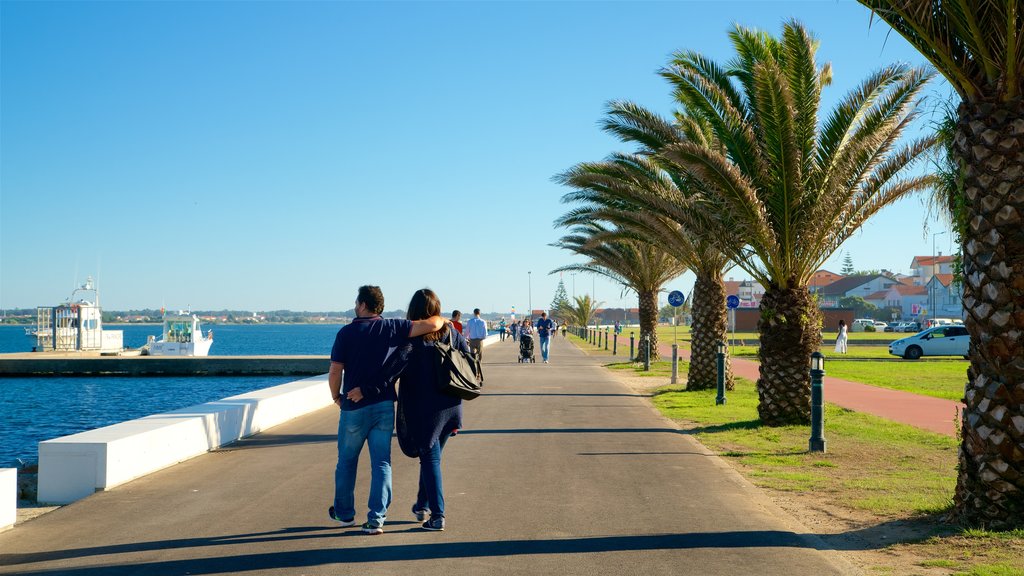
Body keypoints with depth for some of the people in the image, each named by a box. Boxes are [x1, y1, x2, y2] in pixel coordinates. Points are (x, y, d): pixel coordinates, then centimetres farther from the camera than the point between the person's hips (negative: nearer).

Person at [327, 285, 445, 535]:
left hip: (354, 408, -1)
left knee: (346, 461, 16)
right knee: (381, 464, 6)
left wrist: (337, 397, 8)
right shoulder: (391, 328, -3)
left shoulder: (346, 332, -7)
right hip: (384, 406, 1)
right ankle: (376, 519, 0)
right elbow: (431, 325, -11)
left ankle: (344, 513, 29)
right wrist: (442, 320, 11)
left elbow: (335, 372, -9)